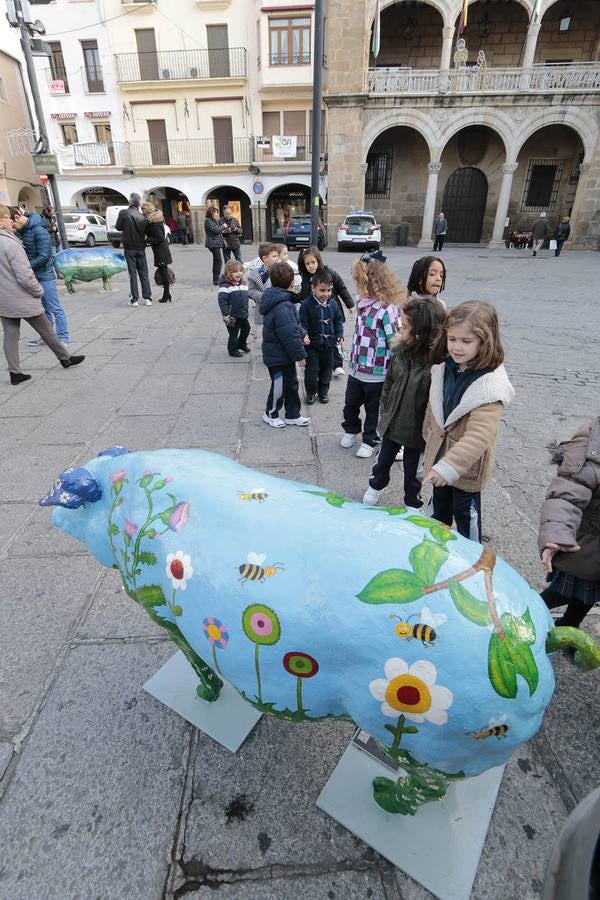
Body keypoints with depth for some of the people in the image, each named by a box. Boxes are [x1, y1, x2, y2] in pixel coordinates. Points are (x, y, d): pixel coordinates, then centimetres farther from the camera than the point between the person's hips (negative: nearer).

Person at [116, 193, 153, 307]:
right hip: (141, 247, 2)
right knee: (143, 273, 7)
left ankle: (134, 299, 0)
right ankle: (147, 298, 5)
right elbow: (146, 232, 4)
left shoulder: (123, 213, -9)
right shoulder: (142, 216, -1)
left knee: (132, 273, 1)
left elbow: (118, 227, 0)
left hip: (129, 247, -2)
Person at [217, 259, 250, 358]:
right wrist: (225, 315, -22)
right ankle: (233, 350, 22)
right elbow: (222, 301, -19)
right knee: (233, 333, 3)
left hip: (243, 315, 7)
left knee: (246, 328, 20)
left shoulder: (243, 283, 6)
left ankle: (242, 344, 43)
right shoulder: (225, 286, -17)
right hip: (232, 317, -7)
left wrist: (246, 311, 17)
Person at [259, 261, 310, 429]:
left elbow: (292, 324, 17)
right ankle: (271, 414, 28)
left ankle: (293, 415, 30)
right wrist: (300, 354, -19)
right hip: (278, 357, -10)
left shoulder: (277, 299, 6)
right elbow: (289, 335, -28)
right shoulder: (282, 307, -27)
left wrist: (302, 334, 7)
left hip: (284, 354, 10)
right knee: (279, 386, 7)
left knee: (292, 383, 18)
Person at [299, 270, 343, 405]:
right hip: (312, 344, -4)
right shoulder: (306, 304, -15)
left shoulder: (333, 304, -1)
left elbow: (338, 320, 10)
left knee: (327, 370, 15)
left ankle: (323, 391, 34)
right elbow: (302, 323, -16)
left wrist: (339, 335, 0)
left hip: (328, 344, 4)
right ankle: (310, 392, 23)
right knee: (311, 371, 1)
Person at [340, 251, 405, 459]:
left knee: (373, 409, 12)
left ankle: (370, 440, 32)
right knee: (351, 403, 21)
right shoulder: (363, 301, 3)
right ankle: (351, 429, 46)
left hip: (377, 373, -7)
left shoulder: (388, 309, -22)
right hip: (356, 368, 7)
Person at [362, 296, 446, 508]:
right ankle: (376, 485, 55)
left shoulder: (439, 361, -26)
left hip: (416, 429, -4)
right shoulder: (401, 350, -10)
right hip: (392, 422, 4)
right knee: (384, 460, 26)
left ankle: (412, 503, 43)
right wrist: (384, 409, 8)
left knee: (412, 471, 18)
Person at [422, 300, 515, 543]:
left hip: (467, 466, -7)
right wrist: (429, 435, 19)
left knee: (465, 513, 13)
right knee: (439, 505, 26)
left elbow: (479, 436, -33)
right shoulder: (444, 367, -5)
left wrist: (448, 466, -37)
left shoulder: (490, 384, -27)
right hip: (439, 453, 7)